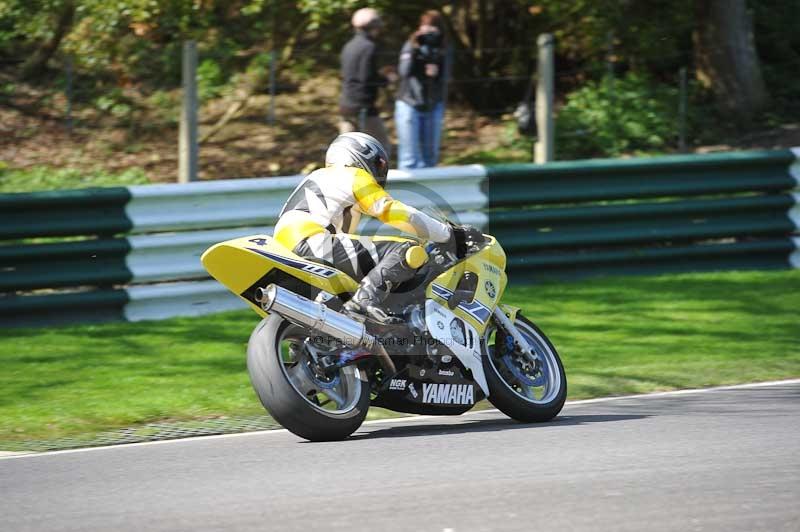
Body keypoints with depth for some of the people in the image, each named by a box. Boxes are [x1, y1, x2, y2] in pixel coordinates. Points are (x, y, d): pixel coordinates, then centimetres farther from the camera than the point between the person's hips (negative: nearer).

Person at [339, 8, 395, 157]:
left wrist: (378, 74, 21)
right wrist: (386, 79, -3)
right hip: (363, 108, -8)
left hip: (346, 106, 8)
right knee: (383, 147, 0)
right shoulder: (369, 48, -14)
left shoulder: (349, 46, 12)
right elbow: (366, 79, -19)